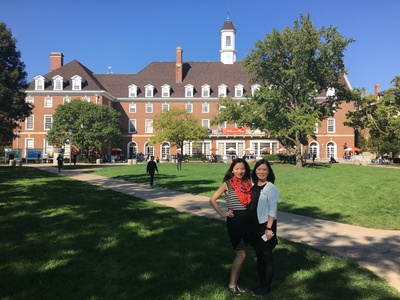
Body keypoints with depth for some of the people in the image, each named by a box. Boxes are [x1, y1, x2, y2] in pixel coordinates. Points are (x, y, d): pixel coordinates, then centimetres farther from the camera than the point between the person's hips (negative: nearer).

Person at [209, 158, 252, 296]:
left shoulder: (247, 183, 5)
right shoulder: (228, 184, -9)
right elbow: (212, 199, -9)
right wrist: (222, 214, -10)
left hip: (247, 220, 5)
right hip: (234, 221, -5)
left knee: (240, 254, 12)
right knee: (241, 255, -3)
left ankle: (235, 282, 25)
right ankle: (231, 284, 13)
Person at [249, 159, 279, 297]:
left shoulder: (271, 188, -11)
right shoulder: (253, 186, 7)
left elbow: (273, 209, -14)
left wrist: (269, 228, -19)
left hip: (265, 225, -6)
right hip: (254, 226, 7)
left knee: (267, 257, 4)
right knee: (259, 256, 15)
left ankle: (266, 288, 17)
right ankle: (261, 284, 28)